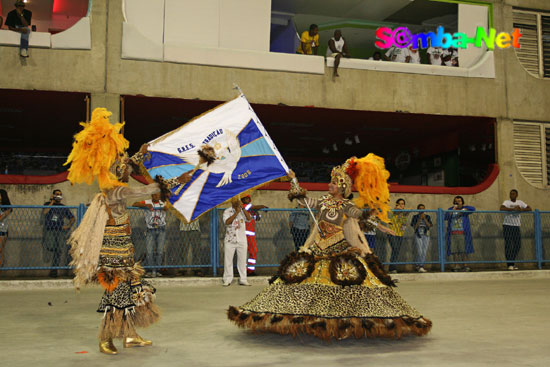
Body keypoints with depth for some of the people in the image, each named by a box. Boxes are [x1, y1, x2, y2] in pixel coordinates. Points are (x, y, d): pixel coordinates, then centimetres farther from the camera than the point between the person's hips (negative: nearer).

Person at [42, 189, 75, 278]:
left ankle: (54, 270, 2)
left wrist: (68, 225, 3)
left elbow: (73, 218, 20)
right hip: (49, 230, -2)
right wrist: (52, 202, -7)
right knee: (50, 247, -25)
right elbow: (44, 212, -10)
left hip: (60, 231, 2)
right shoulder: (48, 204, 12)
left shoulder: (63, 207, 16)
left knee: (59, 250, -8)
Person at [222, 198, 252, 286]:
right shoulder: (227, 211, 0)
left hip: (241, 240, 2)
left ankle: (243, 280, 9)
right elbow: (227, 222, -17)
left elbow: (249, 218, -11)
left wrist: (243, 208, -18)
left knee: (242, 260, 3)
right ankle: (227, 280, 8)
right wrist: (236, 213, -19)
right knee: (228, 260, 1)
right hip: (230, 240, -2)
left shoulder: (242, 211, 7)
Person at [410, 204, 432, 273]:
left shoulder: (428, 217, 8)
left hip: (426, 236, 2)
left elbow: (429, 226, -4)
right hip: (418, 235, -2)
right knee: (420, 251, -15)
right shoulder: (415, 217, 4)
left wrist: (424, 219, -13)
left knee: (424, 252, -3)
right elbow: (415, 227, -6)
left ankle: (420, 266, 4)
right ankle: (419, 266, -10)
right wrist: (420, 219, -14)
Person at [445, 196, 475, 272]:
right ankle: (457, 265, 4)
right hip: (453, 233, 2)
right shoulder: (450, 209, 14)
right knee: (454, 250, -1)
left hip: (462, 233, -2)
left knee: (464, 250, -6)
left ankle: (465, 265, -2)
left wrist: (463, 210, -19)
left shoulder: (465, 208, 10)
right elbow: (446, 217, -2)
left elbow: (473, 209, -9)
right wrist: (453, 210, -10)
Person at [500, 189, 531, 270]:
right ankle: (510, 264, -3)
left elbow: (529, 209, 7)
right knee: (508, 245, -7)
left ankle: (512, 262, 19)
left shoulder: (520, 202, 12)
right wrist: (513, 209, -25)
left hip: (517, 226, 5)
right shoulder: (507, 202, -1)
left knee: (518, 245, 5)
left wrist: (522, 209, -13)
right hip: (507, 226, -5)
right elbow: (501, 208, -20)